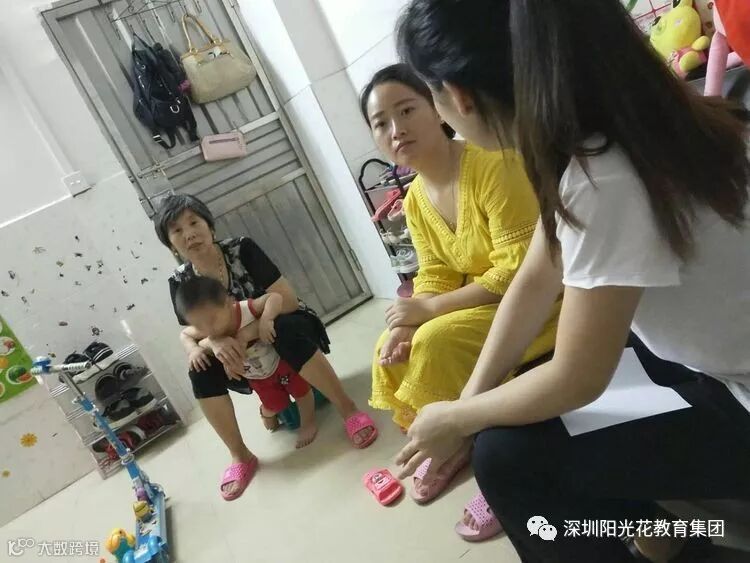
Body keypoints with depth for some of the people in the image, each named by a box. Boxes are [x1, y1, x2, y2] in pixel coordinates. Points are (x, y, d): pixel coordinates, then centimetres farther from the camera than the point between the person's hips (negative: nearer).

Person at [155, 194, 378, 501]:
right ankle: (240, 456, -11)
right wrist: (213, 342, -35)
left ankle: (349, 410, -25)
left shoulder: (242, 249, -18)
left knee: (283, 330, -37)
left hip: (288, 329, -3)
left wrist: (248, 332, -36)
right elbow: (187, 333, -11)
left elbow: (287, 299, -23)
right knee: (201, 371, -24)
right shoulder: (180, 281, -8)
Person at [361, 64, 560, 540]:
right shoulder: (415, 201, 1)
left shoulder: (492, 161, -24)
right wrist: (407, 324, -19)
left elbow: (522, 271, -27)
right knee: (396, 349, 1)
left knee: (437, 345, -25)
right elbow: (435, 278, 2)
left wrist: (429, 310, -24)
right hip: (485, 301, 8)